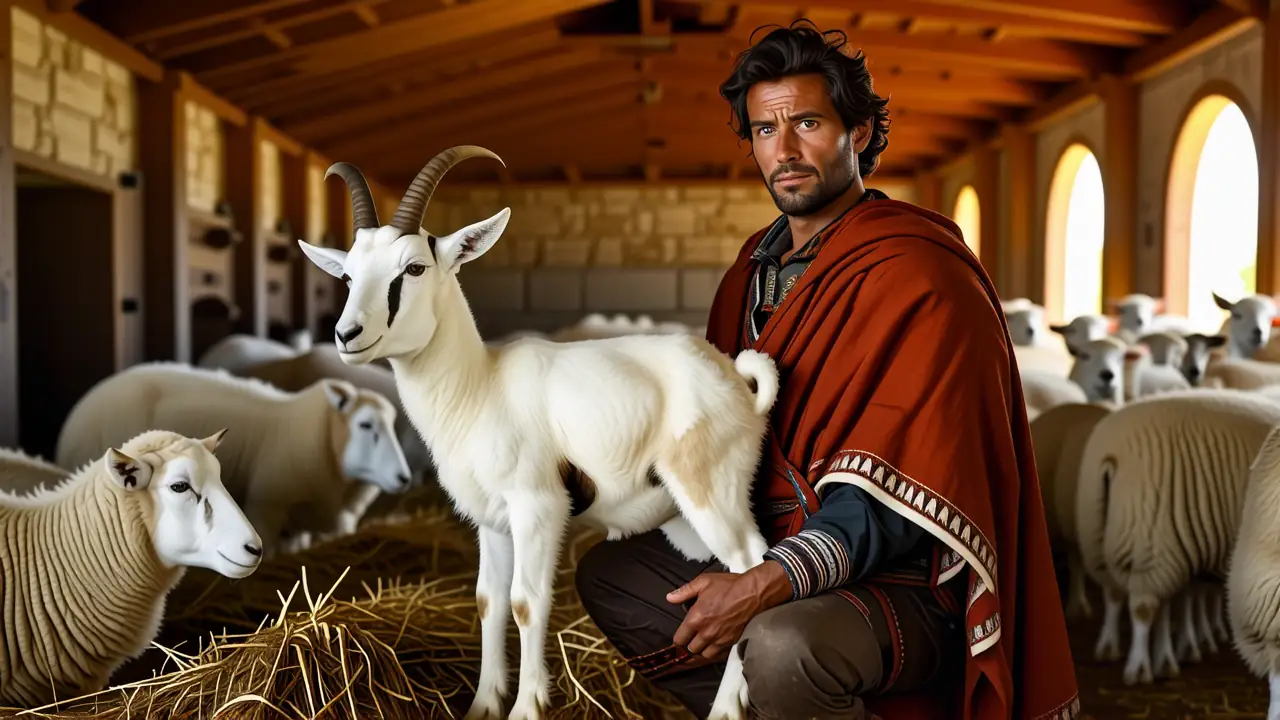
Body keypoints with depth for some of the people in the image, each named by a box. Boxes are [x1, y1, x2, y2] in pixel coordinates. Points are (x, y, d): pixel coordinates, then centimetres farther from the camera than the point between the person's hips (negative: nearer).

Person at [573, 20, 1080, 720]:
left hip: (909, 583, -8)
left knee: (782, 646, -36)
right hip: (770, 549, 8)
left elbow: (897, 497, -24)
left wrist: (768, 585, -32)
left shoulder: (918, 276, -17)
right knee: (606, 574, 4)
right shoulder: (757, 265, 9)